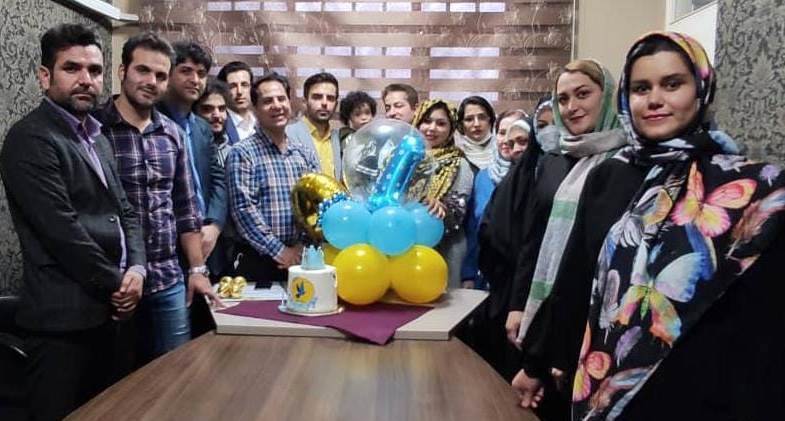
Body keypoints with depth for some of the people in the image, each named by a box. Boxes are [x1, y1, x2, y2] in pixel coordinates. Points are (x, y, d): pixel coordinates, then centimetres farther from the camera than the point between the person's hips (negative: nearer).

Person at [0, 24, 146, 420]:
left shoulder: (96, 138, 13)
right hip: (62, 316, -8)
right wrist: (116, 285, -11)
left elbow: (125, 210, 12)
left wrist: (136, 268, -5)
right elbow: (62, 230, -21)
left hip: (102, 310, 8)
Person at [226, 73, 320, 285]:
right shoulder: (242, 153, -5)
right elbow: (243, 209, -12)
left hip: (302, 258, 4)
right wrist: (279, 250, -12)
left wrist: (302, 246, -7)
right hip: (258, 261, -4)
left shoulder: (306, 153, 10)